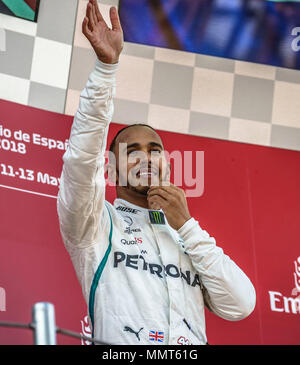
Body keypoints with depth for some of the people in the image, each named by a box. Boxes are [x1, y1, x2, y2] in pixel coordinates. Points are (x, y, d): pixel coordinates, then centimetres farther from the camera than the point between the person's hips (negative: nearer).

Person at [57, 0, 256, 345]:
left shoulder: (190, 236, 23)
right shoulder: (97, 226, 13)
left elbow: (240, 306, 9)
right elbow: (82, 160, -4)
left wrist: (185, 224, 5)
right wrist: (106, 65, -12)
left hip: (192, 341, 2)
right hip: (122, 349, -2)